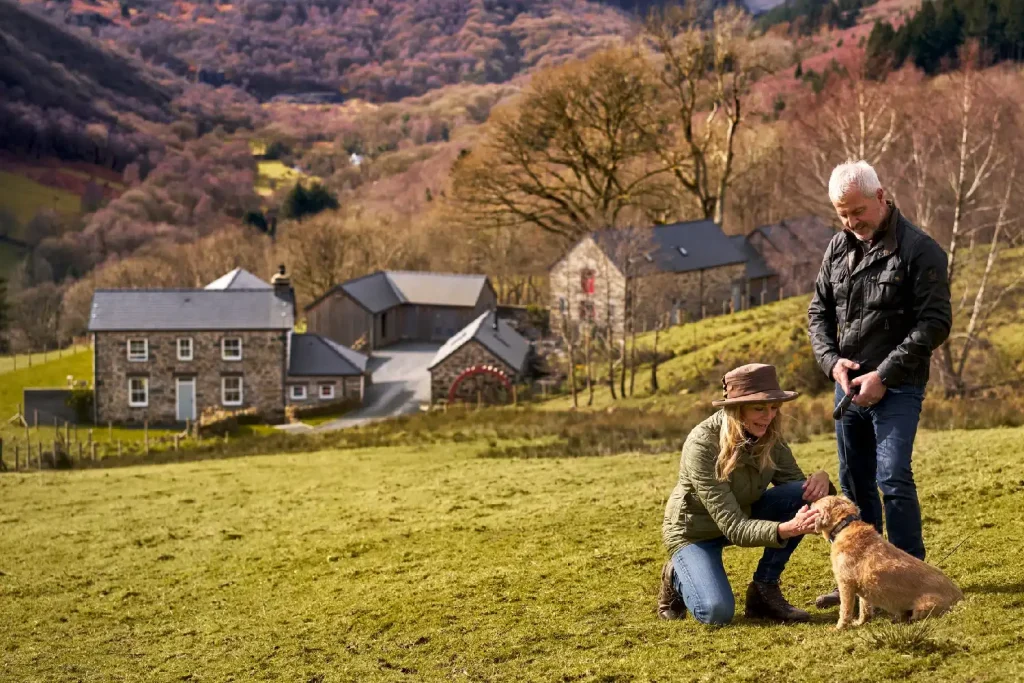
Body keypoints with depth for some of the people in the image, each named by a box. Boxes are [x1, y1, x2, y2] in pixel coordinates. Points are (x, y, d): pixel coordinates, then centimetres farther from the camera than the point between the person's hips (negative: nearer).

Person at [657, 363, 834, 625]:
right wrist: (786, 529, -51)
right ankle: (677, 577, 9)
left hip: (745, 515, 6)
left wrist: (820, 479, -29)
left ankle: (764, 590, -8)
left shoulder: (769, 435, -14)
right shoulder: (702, 445, -32)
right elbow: (733, 527, -35)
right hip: (695, 530, -5)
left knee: (804, 494, -20)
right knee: (717, 612, -28)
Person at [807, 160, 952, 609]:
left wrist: (884, 375, -17)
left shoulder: (919, 250, -11)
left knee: (893, 479, -14)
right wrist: (832, 360, -3)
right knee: (855, 483, 12)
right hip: (848, 384, 6)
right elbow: (818, 311, 15)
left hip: (896, 387, -6)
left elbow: (935, 323, -14)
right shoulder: (839, 248, 7)